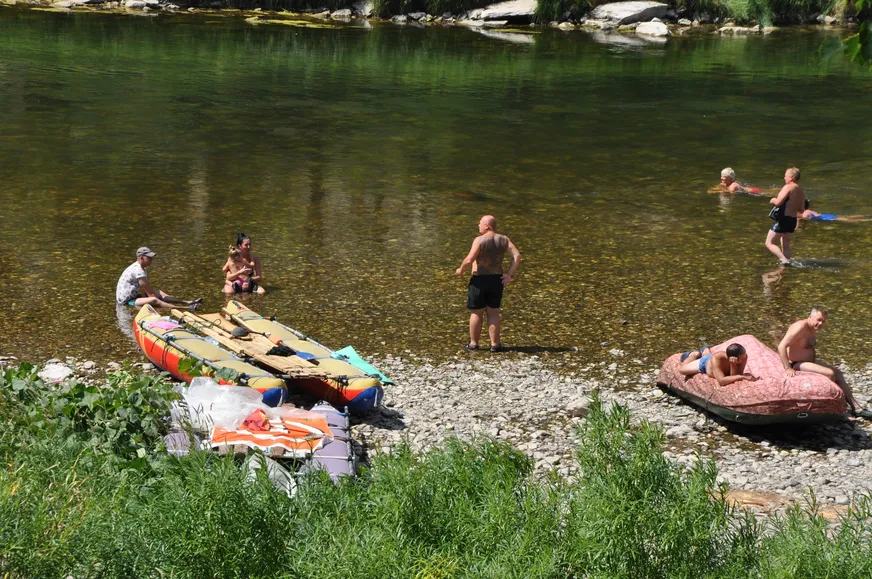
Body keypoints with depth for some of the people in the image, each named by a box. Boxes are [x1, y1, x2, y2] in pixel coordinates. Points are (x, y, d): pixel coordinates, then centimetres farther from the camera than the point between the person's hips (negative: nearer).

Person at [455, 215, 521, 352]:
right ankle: (495, 344, 12)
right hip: (497, 279, 4)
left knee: (476, 313, 8)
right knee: (493, 312, 12)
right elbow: (517, 256, -6)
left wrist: (461, 270, -2)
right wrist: (509, 275, -5)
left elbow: (469, 260, -20)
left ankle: (473, 343, 16)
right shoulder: (503, 239, 3)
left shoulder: (479, 240, -13)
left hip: (479, 280, -4)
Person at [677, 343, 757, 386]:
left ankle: (705, 351, 72)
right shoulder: (717, 358, -53)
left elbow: (734, 378, -42)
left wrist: (733, 365, -60)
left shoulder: (744, 356, -45)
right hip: (706, 363, -4)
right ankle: (695, 354, 41)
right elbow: (721, 381, -60)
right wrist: (743, 377, -64)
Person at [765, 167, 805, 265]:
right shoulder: (801, 192, 9)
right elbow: (801, 210, 14)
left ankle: (784, 260, -17)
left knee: (769, 243, -2)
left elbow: (778, 202, -22)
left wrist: (773, 200, -1)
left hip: (783, 219, -8)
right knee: (785, 245, 22)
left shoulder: (788, 187, -14)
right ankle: (787, 262, 21)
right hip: (793, 220, 8)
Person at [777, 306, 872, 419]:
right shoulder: (801, 327, -24)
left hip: (810, 361, 11)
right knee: (830, 374, -22)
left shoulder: (812, 329, 8)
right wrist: (787, 368, -34)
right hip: (797, 364, -11)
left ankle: (856, 407, 9)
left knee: (838, 373, 8)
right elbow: (782, 346, -31)